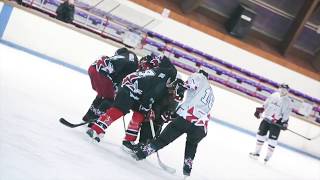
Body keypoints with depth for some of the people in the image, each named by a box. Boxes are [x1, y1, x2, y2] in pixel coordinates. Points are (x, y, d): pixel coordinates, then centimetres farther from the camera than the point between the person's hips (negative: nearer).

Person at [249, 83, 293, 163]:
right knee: (261, 133, 7)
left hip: (276, 122, -5)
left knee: (272, 138, -7)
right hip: (266, 118, 5)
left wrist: (284, 123, -19)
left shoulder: (288, 102, -8)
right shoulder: (274, 95, 5)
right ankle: (256, 152, 18)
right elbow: (265, 104, 15)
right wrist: (259, 110, 11)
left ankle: (268, 156, 0)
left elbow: (286, 114, -11)